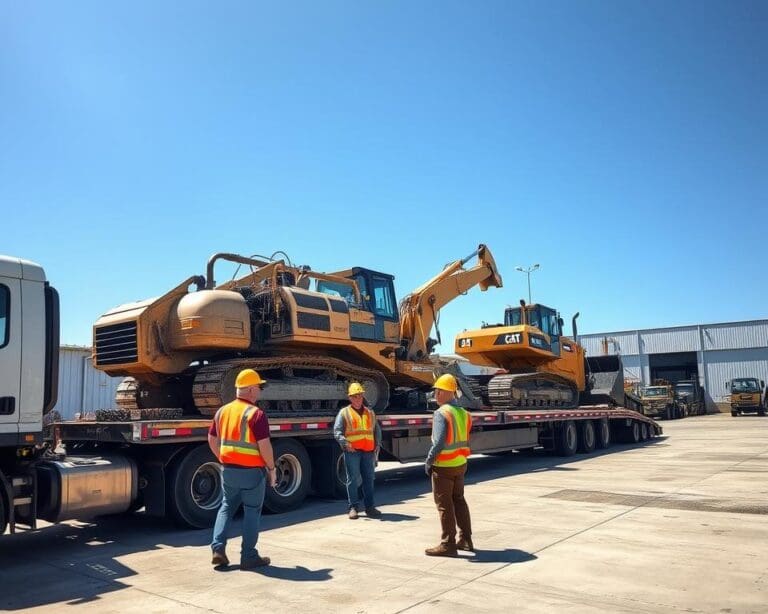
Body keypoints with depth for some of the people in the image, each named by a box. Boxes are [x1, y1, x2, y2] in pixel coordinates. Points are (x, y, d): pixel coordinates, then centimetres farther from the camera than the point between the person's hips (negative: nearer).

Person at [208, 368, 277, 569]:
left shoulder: (222, 411, 5)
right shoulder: (256, 414, -16)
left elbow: (212, 440, 13)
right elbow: (264, 445, -19)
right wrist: (271, 468, -7)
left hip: (228, 470, 6)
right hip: (252, 471, -6)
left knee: (227, 507, 21)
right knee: (252, 512, 7)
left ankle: (218, 548, 13)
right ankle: (249, 557, 13)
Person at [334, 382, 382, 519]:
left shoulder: (370, 413, 18)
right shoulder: (344, 412, 5)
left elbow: (377, 430, 23)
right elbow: (337, 431, -1)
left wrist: (378, 444, 9)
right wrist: (345, 443, -15)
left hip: (368, 451, 4)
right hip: (352, 451, -4)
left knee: (369, 479, 7)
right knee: (353, 479, -3)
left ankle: (369, 507, 15)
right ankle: (353, 508, 4)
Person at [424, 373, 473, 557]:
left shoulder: (442, 413, -18)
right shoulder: (463, 412, 6)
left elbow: (439, 442, -22)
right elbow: (465, 439, 8)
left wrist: (428, 461, -12)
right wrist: (460, 458, 14)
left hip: (443, 466, -8)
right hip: (460, 464, 8)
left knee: (444, 504, 2)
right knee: (459, 500, 18)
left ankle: (448, 544, 8)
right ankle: (465, 540, 26)